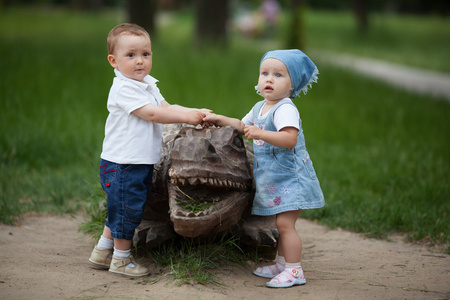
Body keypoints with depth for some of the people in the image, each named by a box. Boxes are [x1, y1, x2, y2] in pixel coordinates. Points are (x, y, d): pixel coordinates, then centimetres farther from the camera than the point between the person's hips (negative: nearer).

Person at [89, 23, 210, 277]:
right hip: (122, 164, -9)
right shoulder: (123, 88, -18)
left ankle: (103, 251, 32)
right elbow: (151, 114, -22)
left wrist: (196, 113, -6)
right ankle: (122, 259, 16)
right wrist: (186, 117, -21)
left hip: (142, 163, 9)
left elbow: (166, 107, 9)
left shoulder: (148, 85, 13)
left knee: (120, 210, 19)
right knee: (127, 209, 1)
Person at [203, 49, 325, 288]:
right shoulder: (260, 108, 13)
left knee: (285, 223, -12)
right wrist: (220, 120, 20)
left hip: (290, 177, -9)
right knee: (282, 224, 16)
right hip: (275, 179, 9)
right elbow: (243, 125, 30)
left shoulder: (285, 109, -18)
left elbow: (290, 139, -31)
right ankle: (282, 264, 26)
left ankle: (294, 270, -6)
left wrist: (260, 133, -37)